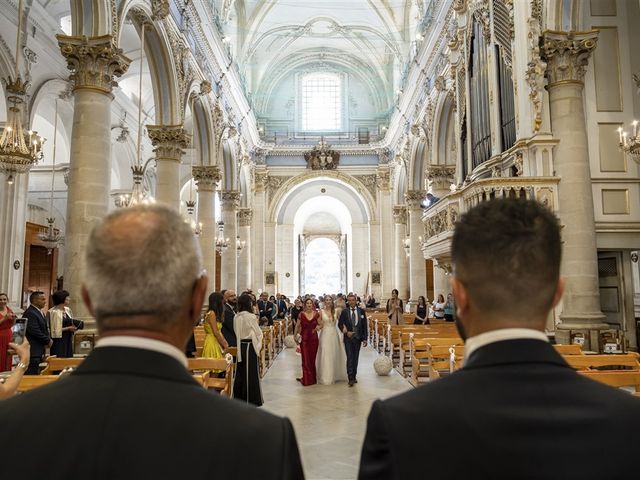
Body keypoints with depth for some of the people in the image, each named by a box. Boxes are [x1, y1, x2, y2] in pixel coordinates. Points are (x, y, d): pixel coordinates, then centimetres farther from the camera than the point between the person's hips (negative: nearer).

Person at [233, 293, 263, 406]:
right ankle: (251, 399, 10)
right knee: (251, 372, 3)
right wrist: (259, 342, 10)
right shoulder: (251, 316, -15)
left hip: (240, 346, 6)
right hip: (250, 345, -6)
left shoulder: (236, 317, 2)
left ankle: (238, 397, 22)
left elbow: (237, 332, 10)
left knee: (240, 372, 13)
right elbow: (258, 332, -7)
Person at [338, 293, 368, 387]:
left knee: (355, 358, 10)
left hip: (358, 338, 2)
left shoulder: (361, 311, 2)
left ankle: (354, 376, 22)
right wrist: (346, 332, -12)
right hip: (348, 338, -2)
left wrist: (365, 339, -2)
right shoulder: (344, 312, -1)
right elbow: (340, 324, 4)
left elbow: (364, 326, 3)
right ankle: (351, 378, -9)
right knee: (350, 357, -8)